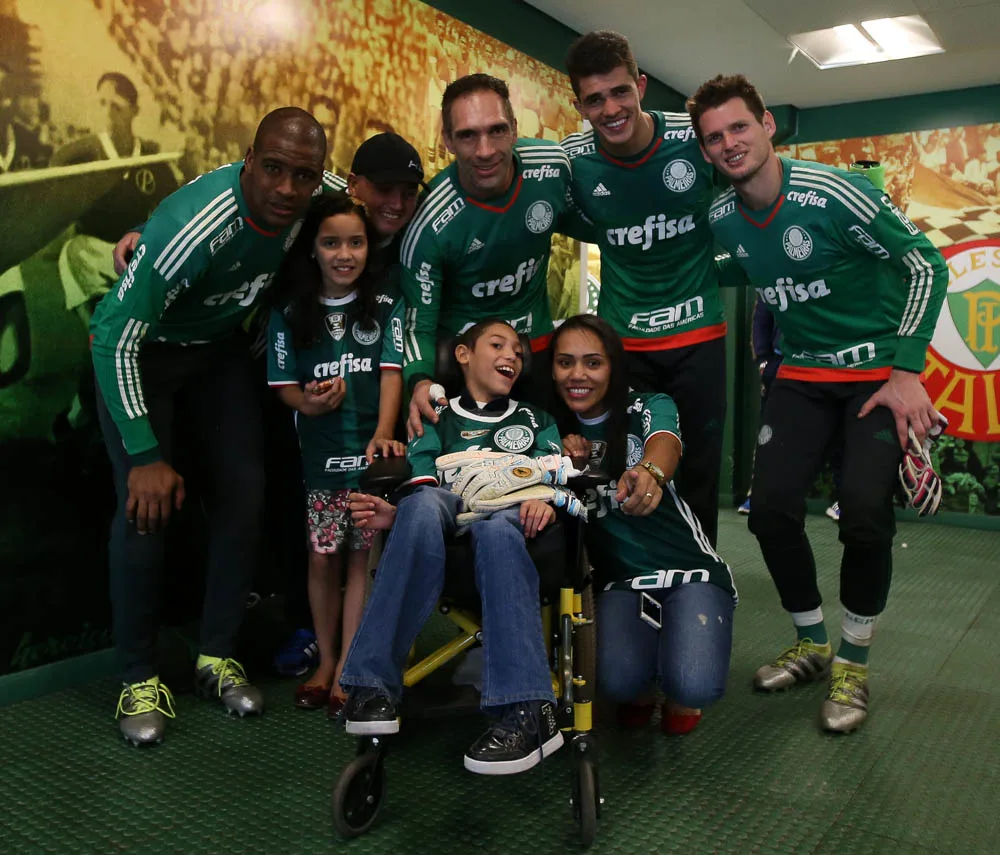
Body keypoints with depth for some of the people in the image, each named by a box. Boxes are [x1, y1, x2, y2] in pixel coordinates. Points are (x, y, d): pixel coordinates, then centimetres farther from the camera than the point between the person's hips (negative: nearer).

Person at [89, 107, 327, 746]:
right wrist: (146, 455, -29)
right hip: (137, 348, -5)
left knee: (245, 493, -3)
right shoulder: (193, 228, -37)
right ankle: (140, 678, 3)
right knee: (147, 506, -14)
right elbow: (115, 339, -31)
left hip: (219, 345, 5)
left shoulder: (316, 201, -20)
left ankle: (218, 657, 12)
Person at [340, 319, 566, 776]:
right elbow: (422, 486, 10)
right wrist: (389, 513, -12)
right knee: (424, 503, -36)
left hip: (512, 520, 0)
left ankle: (529, 712, -49)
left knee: (495, 527, -39)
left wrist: (544, 503, -11)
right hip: (450, 517, 1)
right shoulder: (438, 418, 25)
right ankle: (372, 685, -39)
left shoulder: (535, 419, 28)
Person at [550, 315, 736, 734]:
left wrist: (648, 471, -55)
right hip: (620, 582, 2)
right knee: (617, 682, -28)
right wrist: (565, 463, -16)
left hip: (689, 570, -2)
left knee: (695, 686, -27)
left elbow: (665, 445, -29)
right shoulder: (556, 429, 6)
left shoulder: (649, 407, -5)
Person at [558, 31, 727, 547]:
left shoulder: (696, 138, -12)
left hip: (698, 335, 0)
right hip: (622, 341, 1)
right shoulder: (573, 160, -8)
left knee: (699, 472, 7)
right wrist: (619, 239, -1)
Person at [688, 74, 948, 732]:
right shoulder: (723, 221, -3)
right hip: (803, 375, 5)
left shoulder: (834, 194, -18)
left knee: (865, 512, -20)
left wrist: (907, 371, -17)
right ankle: (812, 644, 17)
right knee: (772, 509, -8)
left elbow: (926, 264, -12)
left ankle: (853, 665, 4)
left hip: (880, 372, -4)